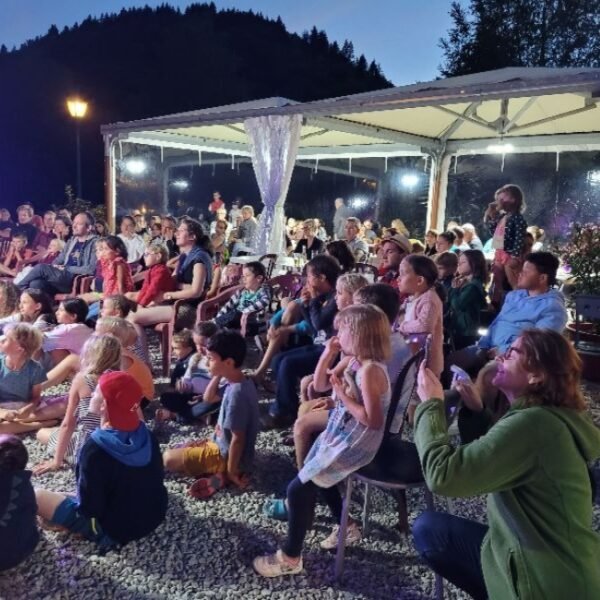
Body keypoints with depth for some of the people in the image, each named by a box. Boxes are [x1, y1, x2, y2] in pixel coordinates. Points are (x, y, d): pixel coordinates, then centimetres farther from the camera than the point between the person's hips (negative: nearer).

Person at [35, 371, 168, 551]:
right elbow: (158, 478, 1)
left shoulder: (96, 448, -28)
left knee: (36, 496, 2)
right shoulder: (145, 434, -10)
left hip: (116, 528, -5)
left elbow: (89, 508, -23)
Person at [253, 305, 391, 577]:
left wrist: (343, 395, -23)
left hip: (354, 444, -10)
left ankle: (290, 557, 9)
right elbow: (319, 383, 13)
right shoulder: (354, 362, 4)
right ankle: (346, 525, 41)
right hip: (343, 437, 10)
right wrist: (328, 354, 0)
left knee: (299, 488, -8)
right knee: (315, 474, 28)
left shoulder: (370, 371, -25)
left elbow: (373, 421, -29)